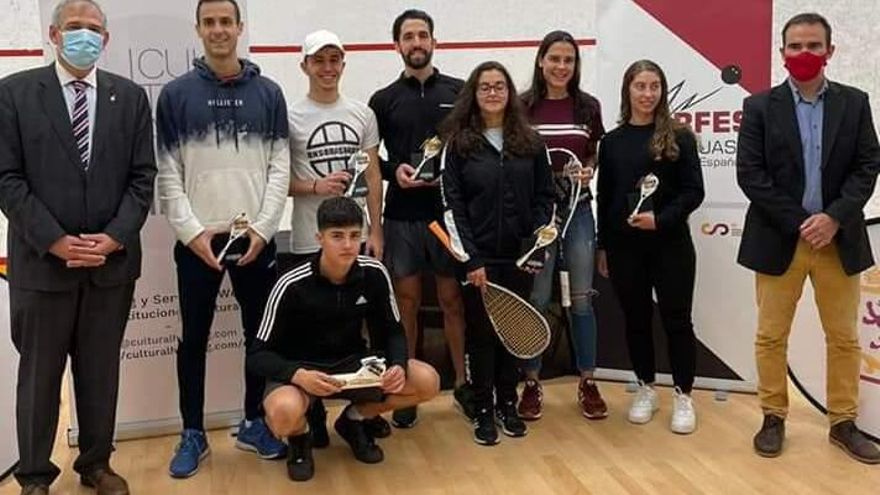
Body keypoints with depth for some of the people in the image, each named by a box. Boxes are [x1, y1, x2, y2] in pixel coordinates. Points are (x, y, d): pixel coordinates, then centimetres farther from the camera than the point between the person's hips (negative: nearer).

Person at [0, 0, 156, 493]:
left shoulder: (131, 96, 6)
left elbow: (142, 177, 3)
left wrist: (115, 237, -10)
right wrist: (55, 241, -14)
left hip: (113, 261, 2)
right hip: (42, 260, -2)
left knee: (101, 371, 13)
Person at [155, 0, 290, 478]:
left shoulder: (268, 93, 5)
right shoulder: (176, 94, 2)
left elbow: (280, 167, 2)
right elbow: (167, 173, -1)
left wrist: (262, 228, -8)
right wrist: (192, 231, -10)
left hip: (256, 238, 1)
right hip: (197, 239, -1)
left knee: (259, 334, 9)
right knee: (194, 338, 7)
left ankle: (253, 423, 25)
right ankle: (193, 433, 20)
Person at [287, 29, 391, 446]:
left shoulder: (362, 114, 6)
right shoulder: (290, 118, -4)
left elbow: (373, 176, 7)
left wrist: (376, 231, 2)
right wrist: (315, 185, -19)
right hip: (309, 240, -3)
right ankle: (314, 415, 17)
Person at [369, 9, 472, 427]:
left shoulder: (459, 92, 6)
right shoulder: (383, 101, 6)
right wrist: (393, 171, -11)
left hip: (449, 212, 0)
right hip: (402, 216, 0)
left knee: (453, 300, 7)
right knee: (406, 303, 6)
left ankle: (462, 383, 20)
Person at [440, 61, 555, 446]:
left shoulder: (530, 142, 6)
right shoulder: (457, 143, -2)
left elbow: (545, 196, 7)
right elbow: (452, 205, -6)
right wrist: (470, 259, -12)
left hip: (520, 256, 3)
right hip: (478, 256, -2)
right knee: (481, 332, 6)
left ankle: (508, 404, 26)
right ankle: (483, 411, 18)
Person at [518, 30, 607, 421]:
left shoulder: (588, 107, 4)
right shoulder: (523, 106, -2)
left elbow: (595, 154, 14)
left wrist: (588, 170, -6)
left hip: (578, 208, 2)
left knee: (582, 298, 7)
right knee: (536, 299, 3)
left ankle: (587, 383, 20)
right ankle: (531, 383, 17)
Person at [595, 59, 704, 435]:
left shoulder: (678, 137, -1)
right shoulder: (612, 141, 7)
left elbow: (693, 191, -5)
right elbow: (604, 198, 9)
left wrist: (661, 219, -19)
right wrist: (602, 246, 8)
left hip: (670, 244, -2)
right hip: (624, 246, 3)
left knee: (676, 319, 3)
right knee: (636, 319, 11)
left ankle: (682, 396, 16)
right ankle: (646, 389, 26)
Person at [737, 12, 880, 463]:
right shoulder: (760, 107, 0)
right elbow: (750, 175, -7)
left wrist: (834, 217, -15)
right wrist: (798, 223, -13)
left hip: (839, 239, 2)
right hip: (779, 239, -2)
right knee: (771, 336, 5)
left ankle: (843, 423, 22)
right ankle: (773, 418, 20)